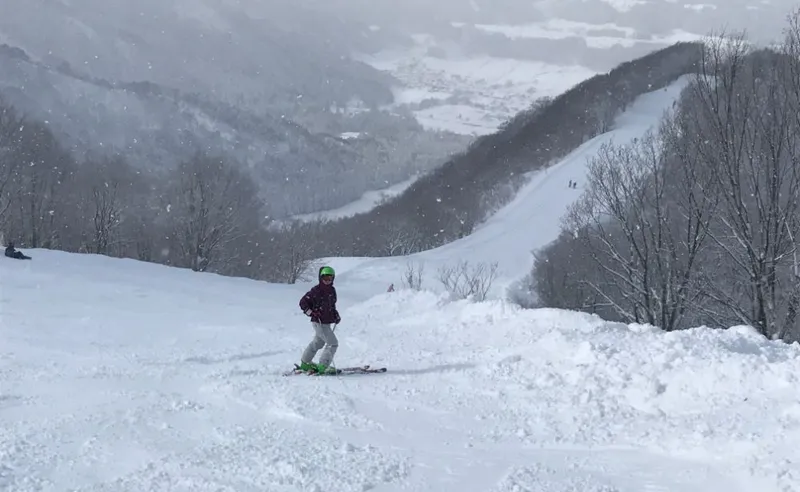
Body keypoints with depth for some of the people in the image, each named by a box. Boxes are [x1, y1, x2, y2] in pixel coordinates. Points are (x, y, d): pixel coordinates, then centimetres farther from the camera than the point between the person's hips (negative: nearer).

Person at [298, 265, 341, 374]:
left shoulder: (332, 290, 9)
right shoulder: (316, 290, -14)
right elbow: (303, 302, -9)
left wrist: (336, 315, 10)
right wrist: (311, 313, -18)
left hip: (327, 322, 9)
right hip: (319, 322, -9)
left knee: (318, 342, 22)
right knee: (333, 343, -13)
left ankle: (305, 363, 37)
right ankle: (323, 366, -11)